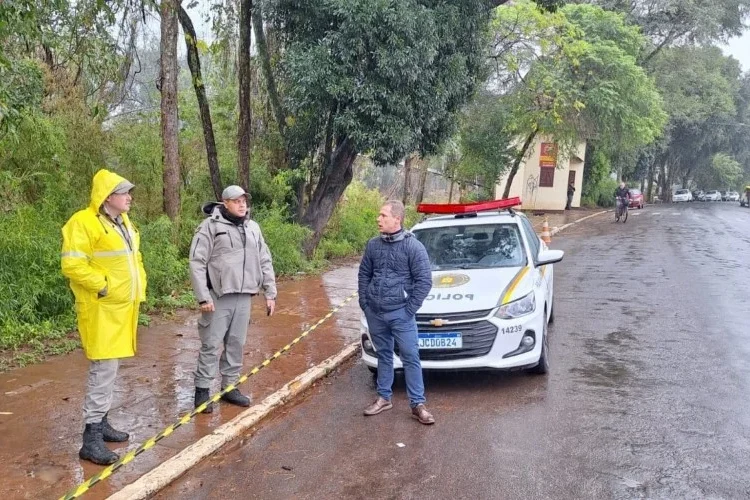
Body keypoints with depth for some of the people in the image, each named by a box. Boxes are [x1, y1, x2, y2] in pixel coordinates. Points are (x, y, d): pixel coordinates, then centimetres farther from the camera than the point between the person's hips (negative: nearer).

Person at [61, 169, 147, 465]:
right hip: (102, 308, -9)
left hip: (122, 306, 9)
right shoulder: (83, 223, -14)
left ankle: (101, 422, 28)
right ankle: (91, 438, -4)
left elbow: (133, 258, 26)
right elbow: (72, 265, -21)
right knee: (104, 368, -10)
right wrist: (104, 286, -20)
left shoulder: (123, 222, 15)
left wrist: (138, 287, 13)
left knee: (110, 367, 16)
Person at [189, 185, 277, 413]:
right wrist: (203, 297, -15)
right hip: (218, 297, -5)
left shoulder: (253, 228, 12)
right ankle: (202, 390, 10)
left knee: (236, 344, 12)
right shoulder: (210, 226, -6)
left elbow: (265, 262, 16)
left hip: (243, 297, 5)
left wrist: (270, 293, 10)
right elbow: (197, 263, -9)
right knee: (211, 345, -1)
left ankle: (229, 387, 24)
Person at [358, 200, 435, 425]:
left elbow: (424, 281, -9)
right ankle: (384, 398, 26)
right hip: (374, 313, 4)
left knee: (410, 357, -1)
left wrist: (410, 309, -11)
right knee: (383, 355, 15)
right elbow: (364, 274, 14)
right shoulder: (373, 245, 4)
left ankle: (417, 405, 6)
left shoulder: (413, 246, -9)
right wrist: (364, 302, 6)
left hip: (400, 313, -4)